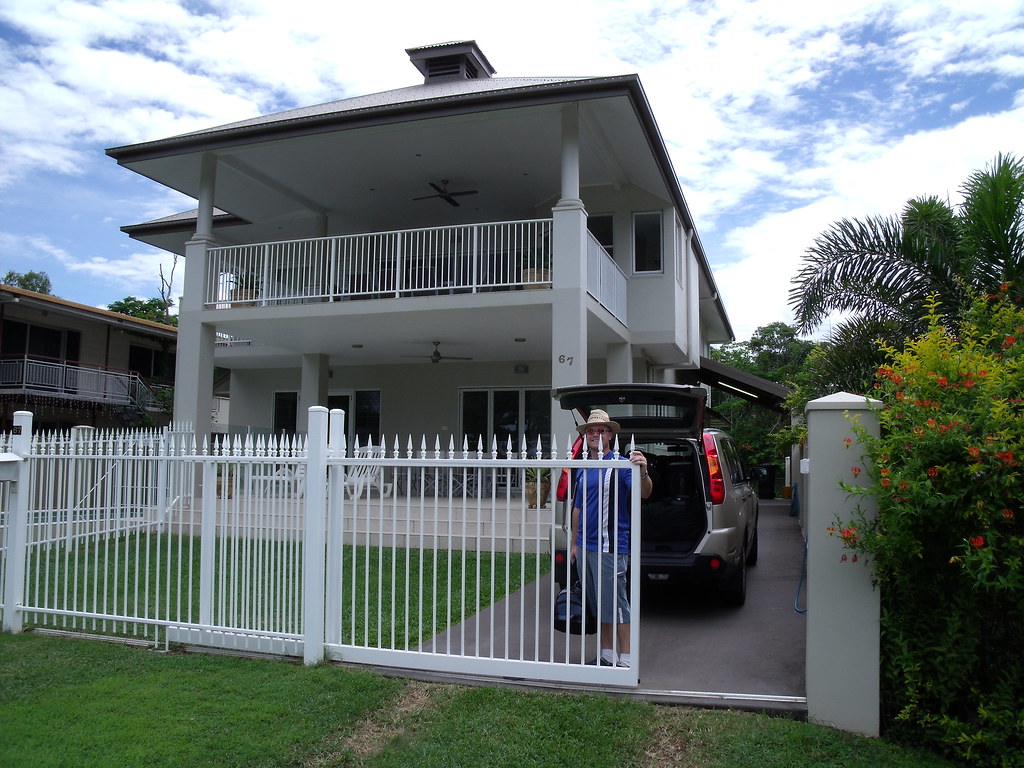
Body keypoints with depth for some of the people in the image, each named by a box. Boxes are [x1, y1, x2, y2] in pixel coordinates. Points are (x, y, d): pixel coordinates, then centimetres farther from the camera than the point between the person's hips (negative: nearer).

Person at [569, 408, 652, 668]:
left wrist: (643, 472, -42)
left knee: (615, 604, -5)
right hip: (586, 546, 8)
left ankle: (626, 661, 3)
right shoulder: (583, 468, 14)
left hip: (610, 546, -8)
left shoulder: (620, 464, -8)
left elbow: (644, 493, -22)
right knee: (598, 605, 15)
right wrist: (575, 543, 19)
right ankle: (606, 657, 25)